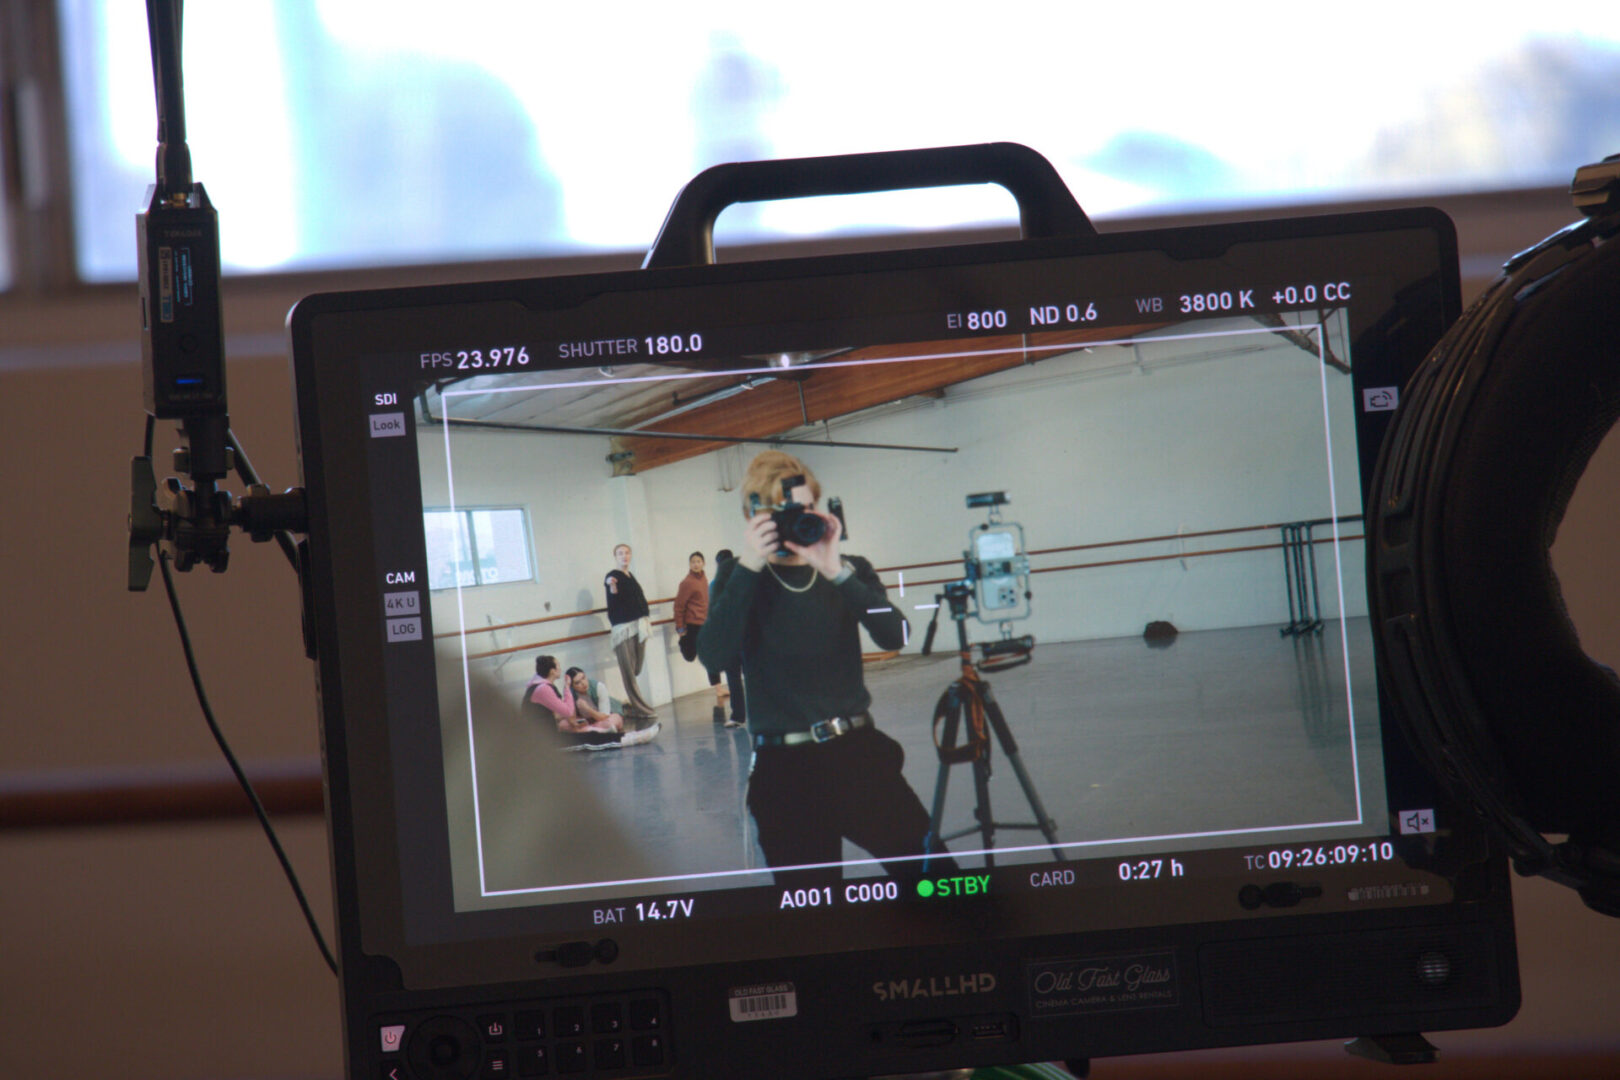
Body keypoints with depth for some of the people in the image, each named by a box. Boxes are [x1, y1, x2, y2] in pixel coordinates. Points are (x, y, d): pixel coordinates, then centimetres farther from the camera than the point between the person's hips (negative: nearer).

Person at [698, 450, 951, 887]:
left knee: (935, 875, -8)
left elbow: (893, 635, -10)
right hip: (784, 770, -1)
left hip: (859, 754, 1)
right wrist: (747, 568, -18)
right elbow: (715, 657, -14)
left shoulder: (849, 571, 9)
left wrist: (837, 572, -21)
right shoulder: (740, 585, 5)